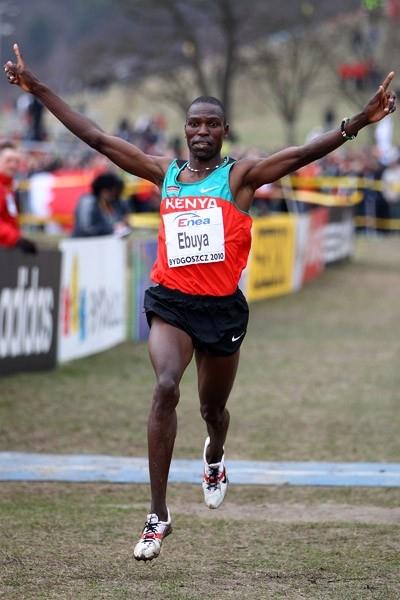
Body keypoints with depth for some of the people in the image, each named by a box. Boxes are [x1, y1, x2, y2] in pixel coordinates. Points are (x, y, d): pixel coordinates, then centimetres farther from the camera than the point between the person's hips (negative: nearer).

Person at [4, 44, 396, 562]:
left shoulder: (241, 175, -2)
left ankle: (214, 457, 56)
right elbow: (96, 138, 8)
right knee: (165, 387, -24)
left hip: (222, 307, 0)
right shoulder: (164, 173, 6)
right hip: (170, 302, 0)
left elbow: (303, 153, -14)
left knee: (212, 407, 15)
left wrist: (357, 123, -29)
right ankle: (158, 515, -22)